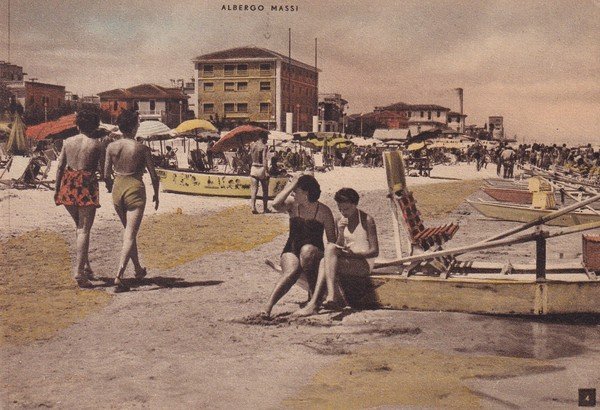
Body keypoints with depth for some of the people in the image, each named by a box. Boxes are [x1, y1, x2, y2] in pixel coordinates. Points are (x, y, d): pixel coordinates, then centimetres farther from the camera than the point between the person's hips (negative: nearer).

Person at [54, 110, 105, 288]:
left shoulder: (68, 142, 5)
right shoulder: (97, 145, -4)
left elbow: (60, 167, 5)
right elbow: (102, 171, -6)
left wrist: (57, 189, 12)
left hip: (68, 186, 4)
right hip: (87, 186, -4)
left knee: (79, 226, 20)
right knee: (84, 230, -1)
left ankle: (86, 266, 22)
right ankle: (79, 272, -8)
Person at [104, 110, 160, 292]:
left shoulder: (111, 147, -1)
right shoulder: (142, 149, -9)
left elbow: (106, 174, 5)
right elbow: (154, 176, -5)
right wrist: (156, 195, 11)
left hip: (117, 189, 4)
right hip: (135, 190, -4)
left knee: (129, 231, 22)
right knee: (130, 235, -4)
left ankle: (138, 269, 35)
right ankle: (119, 276, -16)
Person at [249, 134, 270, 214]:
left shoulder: (252, 145, 5)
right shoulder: (264, 147, -11)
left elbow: (250, 156, 13)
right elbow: (265, 160, -19)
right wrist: (266, 171, -21)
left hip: (253, 168, 4)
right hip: (262, 168, -4)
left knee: (253, 190, 3)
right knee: (265, 190, 10)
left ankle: (253, 207, -11)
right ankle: (265, 209, 14)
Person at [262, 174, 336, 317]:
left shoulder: (323, 211, -2)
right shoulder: (292, 204, 3)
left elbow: (332, 240, 1)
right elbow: (276, 204, -20)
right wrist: (289, 186, -15)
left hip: (315, 253, -1)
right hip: (291, 251, 1)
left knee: (307, 251, -38)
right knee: (292, 271, -32)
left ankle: (314, 293, -22)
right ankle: (268, 308, -43)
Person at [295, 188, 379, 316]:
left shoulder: (367, 220, -5)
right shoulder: (341, 221, 12)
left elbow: (375, 252, -7)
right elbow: (340, 247, 8)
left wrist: (353, 253, -20)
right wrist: (341, 233, -11)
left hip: (364, 263, -5)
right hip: (349, 261, 6)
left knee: (330, 247, -29)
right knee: (325, 262, -29)